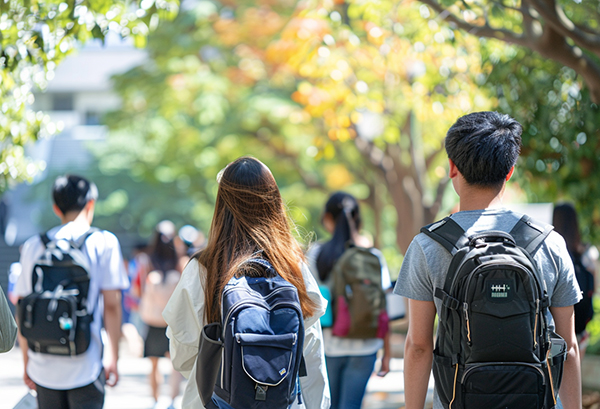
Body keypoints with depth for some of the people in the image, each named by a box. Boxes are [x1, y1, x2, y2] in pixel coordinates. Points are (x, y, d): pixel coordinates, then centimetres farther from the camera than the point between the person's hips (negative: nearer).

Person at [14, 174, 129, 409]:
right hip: (85, 369, -3)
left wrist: (26, 362, 15)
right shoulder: (103, 243, -2)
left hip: (44, 369, 3)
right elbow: (111, 306, -6)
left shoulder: (33, 246, 7)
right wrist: (113, 358, -1)